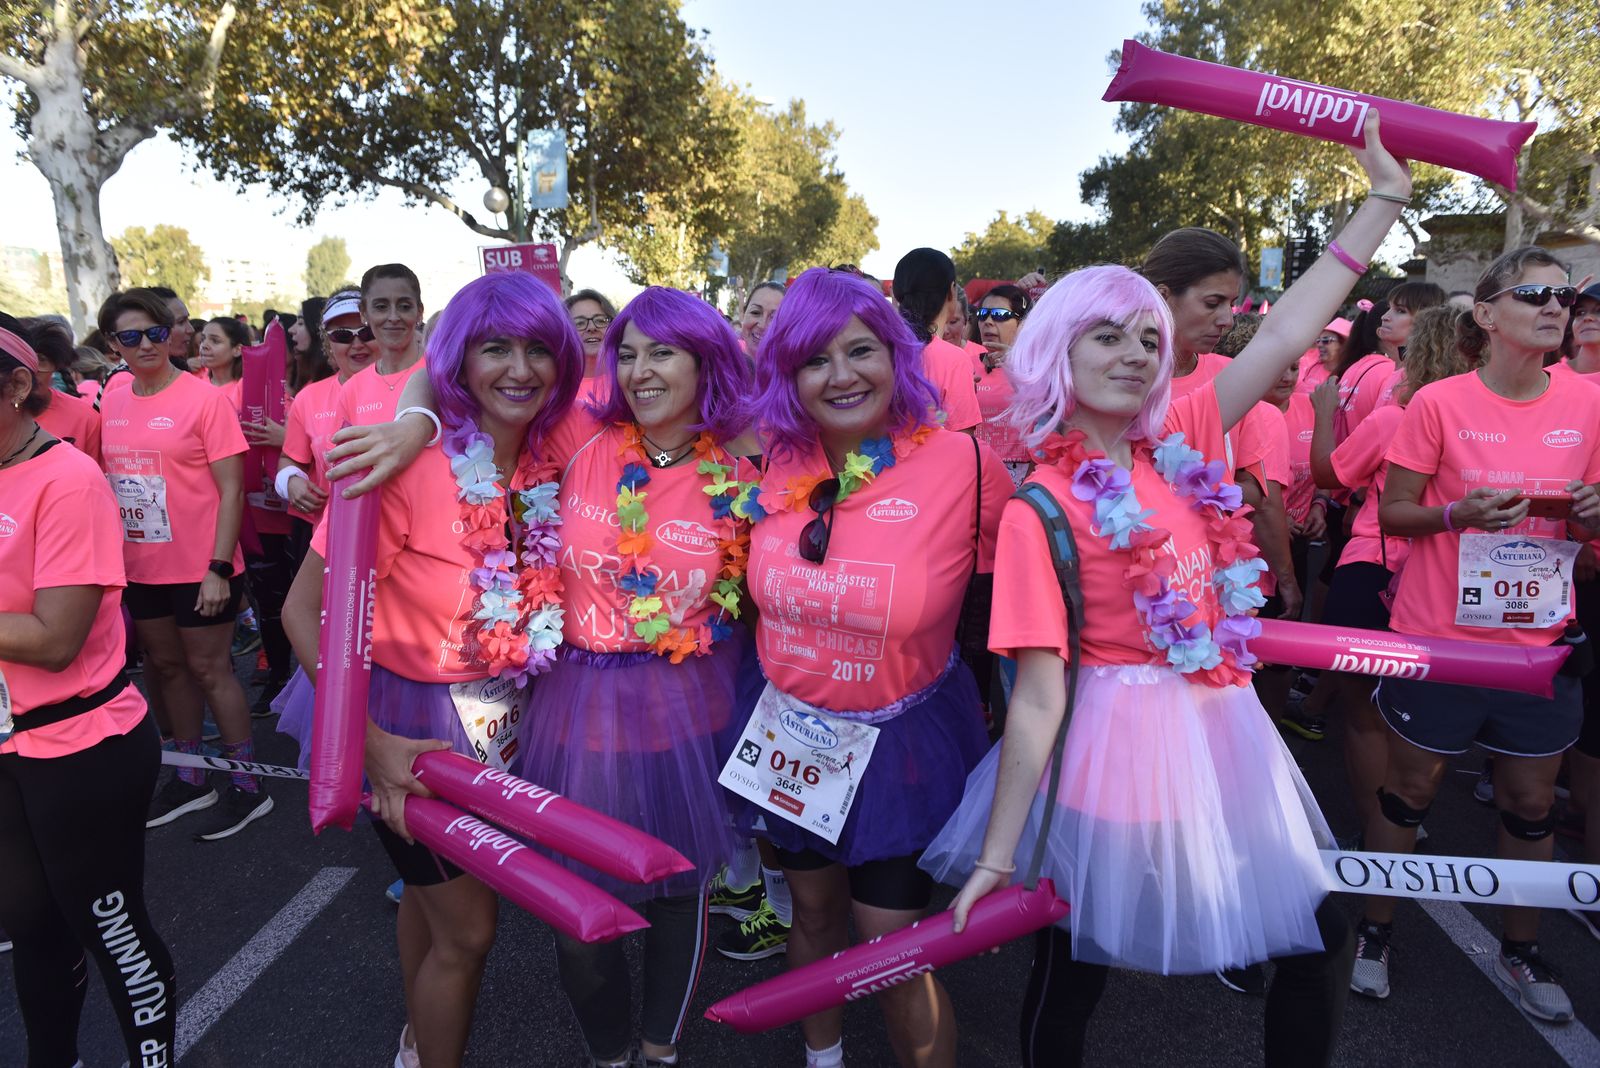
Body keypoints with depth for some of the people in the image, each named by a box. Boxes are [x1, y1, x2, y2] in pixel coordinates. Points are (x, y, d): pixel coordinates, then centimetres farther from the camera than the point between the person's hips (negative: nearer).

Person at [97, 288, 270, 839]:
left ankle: (246, 785, 15)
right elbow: (110, 482, 12)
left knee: (208, 669, 1)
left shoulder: (204, 398, -12)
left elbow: (231, 488, -13)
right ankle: (191, 777, 31)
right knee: (166, 666, 15)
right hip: (140, 567, 6)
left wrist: (220, 568, -17)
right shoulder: (111, 404, 5)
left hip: (201, 568, -6)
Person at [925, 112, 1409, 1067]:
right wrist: (998, 855, -16)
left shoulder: (1182, 443, 3)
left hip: (1225, 728, 7)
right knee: (1072, 973, 11)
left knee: (1323, 943, 16)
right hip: (1123, 743, -6)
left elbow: (1287, 335, 5)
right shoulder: (1042, 511, -16)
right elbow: (1038, 696, -17)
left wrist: (1386, 198, 7)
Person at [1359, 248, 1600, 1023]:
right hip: (1438, 637, -4)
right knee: (1410, 790, 10)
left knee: (1531, 800, 15)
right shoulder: (1439, 403, -11)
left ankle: (1520, 951, 36)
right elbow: (1393, 511, -6)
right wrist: (1460, 513, -24)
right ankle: (1374, 932, 28)